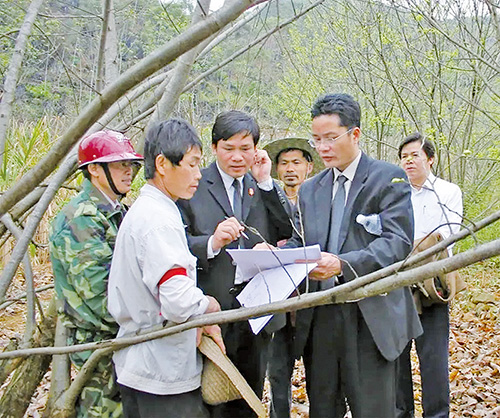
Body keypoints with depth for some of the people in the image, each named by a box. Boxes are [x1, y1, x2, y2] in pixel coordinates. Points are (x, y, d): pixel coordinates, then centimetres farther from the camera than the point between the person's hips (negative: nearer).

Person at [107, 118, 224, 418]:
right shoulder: (158, 220, -20)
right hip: (164, 377, -10)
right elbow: (178, 301, -30)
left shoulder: (143, 211, 11)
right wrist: (210, 305, -9)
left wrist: (199, 320, 6)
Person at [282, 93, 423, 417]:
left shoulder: (388, 178, -2)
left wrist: (344, 264, -27)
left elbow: (398, 241, -13)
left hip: (371, 316, -5)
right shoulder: (310, 189, 16)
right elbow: (300, 242, 14)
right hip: (319, 315, 5)